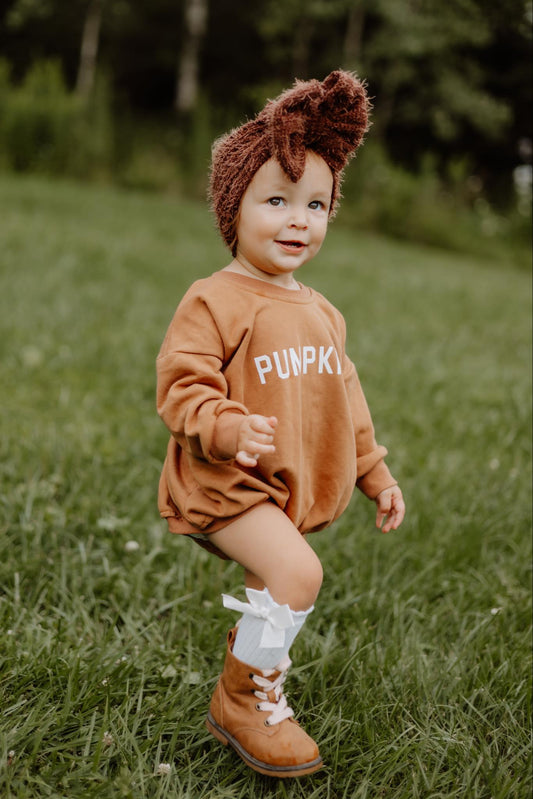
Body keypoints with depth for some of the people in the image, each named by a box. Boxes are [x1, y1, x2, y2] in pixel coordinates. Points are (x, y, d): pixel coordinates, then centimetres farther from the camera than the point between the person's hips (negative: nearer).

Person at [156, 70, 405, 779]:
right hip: (228, 485, -7)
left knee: (273, 600, 15)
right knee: (297, 572, -24)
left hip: (299, 491, 8)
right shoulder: (215, 301, -12)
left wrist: (375, 473, 22)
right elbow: (181, 386, -17)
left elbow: (346, 401, 21)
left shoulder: (322, 314, 11)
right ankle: (243, 701, -4)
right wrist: (230, 429, -35)